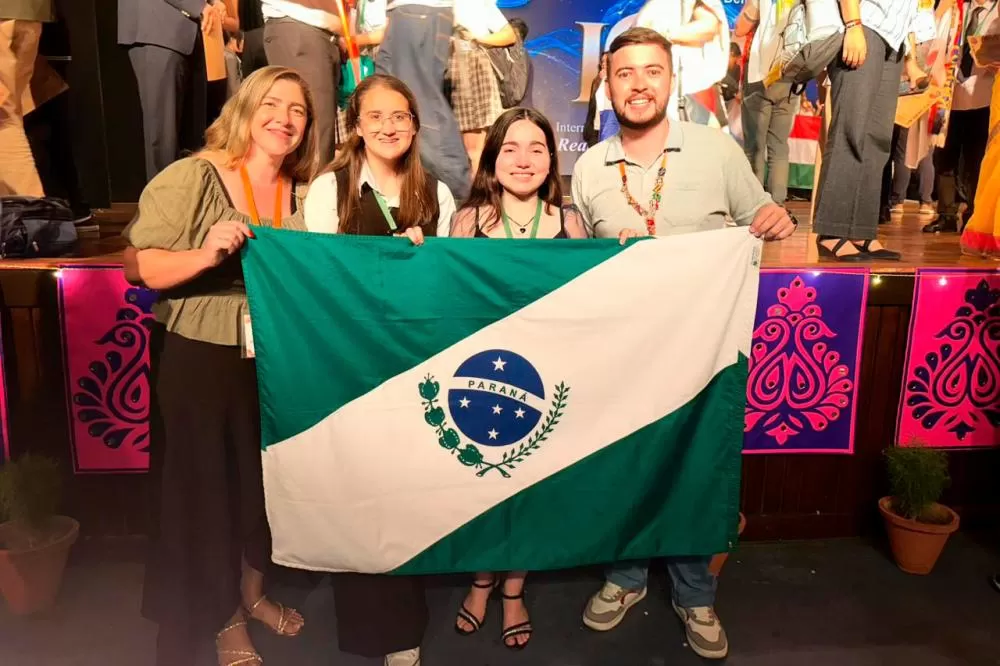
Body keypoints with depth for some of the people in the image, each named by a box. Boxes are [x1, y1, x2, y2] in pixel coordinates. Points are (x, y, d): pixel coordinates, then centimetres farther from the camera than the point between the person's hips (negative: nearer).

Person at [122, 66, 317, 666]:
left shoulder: (305, 192, 5)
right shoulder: (192, 177, -10)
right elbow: (136, 265, -13)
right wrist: (203, 255, -31)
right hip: (200, 362, -4)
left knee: (268, 480, 17)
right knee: (205, 487, 8)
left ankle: (253, 592, 43)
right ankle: (223, 617, 32)